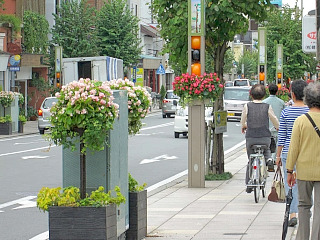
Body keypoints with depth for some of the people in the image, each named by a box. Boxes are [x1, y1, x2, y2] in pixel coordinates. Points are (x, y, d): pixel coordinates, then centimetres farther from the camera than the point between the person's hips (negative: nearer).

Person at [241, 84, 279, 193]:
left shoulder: (247, 106, -4)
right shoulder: (267, 107, -3)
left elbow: (243, 122, 8)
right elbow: (276, 122, 5)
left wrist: (243, 127, 32)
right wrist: (279, 129, 28)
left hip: (250, 138, 0)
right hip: (265, 137, 0)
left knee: (250, 161, 15)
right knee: (266, 149, 33)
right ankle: (268, 158, 2)